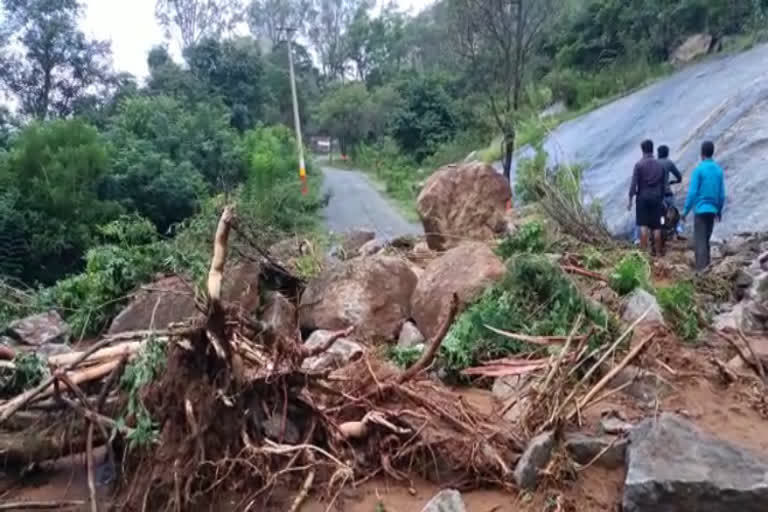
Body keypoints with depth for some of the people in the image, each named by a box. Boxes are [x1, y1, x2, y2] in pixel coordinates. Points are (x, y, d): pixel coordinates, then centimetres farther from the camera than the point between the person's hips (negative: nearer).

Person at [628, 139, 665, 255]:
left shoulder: (639, 165, -6)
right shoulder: (659, 165, 6)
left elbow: (634, 183, -10)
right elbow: (663, 184, 10)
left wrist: (630, 199, -7)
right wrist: (661, 198, 18)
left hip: (643, 197, -3)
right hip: (656, 198, 3)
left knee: (643, 225, -1)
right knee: (656, 226, 6)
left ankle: (644, 250, -4)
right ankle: (658, 251, 9)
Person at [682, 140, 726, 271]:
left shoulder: (699, 169, -10)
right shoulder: (719, 170, 6)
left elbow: (692, 193, -12)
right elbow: (722, 193, 9)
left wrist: (685, 211, -6)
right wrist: (719, 210, 20)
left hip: (701, 209, -5)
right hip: (712, 210, 5)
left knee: (699, 240, -4)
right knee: (706, 239, 17)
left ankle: (701, 269, -9)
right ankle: (706, 266, 23)